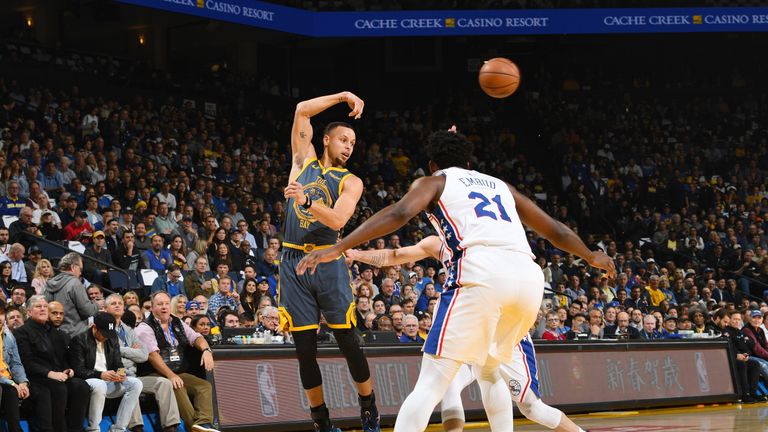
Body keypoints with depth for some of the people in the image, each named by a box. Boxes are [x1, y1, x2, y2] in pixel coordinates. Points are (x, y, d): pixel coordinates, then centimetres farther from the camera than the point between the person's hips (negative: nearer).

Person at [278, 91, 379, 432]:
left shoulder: (350, 182, 5)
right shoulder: (303, 161, 14)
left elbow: (338, 220, -13)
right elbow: (302, 110, 9)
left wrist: (306, 201, -29)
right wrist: (342, 97, 8)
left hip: (328, 262, -2)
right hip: (293, 262, 2)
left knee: (347, 342, -3)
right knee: (305, 349, 1)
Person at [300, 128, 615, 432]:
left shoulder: (433, 183, 20)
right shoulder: (499, 185, 33)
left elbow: (398, 214, -1)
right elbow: (553, 230, 41)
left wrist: (337, 249, -5)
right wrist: (591, 256, 59)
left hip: (480, 273, -5)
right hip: (529, 277, 5)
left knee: (432, 382, -7)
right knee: (489, 370, 28)